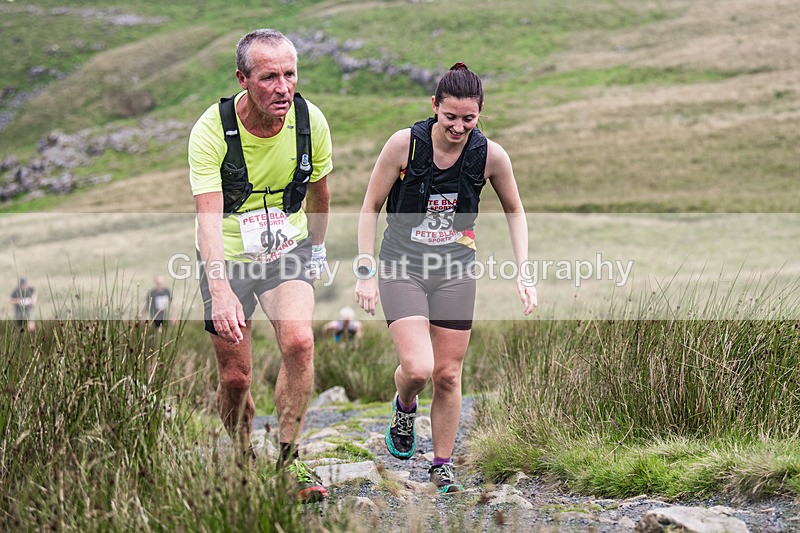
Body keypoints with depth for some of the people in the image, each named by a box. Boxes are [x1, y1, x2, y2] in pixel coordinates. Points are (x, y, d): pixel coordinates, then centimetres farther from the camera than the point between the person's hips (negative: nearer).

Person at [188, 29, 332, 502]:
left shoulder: (311, 121, -13)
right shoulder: (212, 130, -24)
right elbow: (208, 215, -33)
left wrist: (317, 247, 21)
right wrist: (220, 290, -46)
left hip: (288, 250, 2)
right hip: (228, 257, -1)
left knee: (299, 342, -23)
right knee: (235, 378, 0)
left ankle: (289, 459, -9)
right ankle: (244, 460, 28)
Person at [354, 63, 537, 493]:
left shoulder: (491, 155, -9)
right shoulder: (404, 143, -15)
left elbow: (515, 212, 8)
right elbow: (370, 208, -4)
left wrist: (523, 273, -1)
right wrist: (365, 271, -9)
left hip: (456, 271, 2)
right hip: (402, 265, -2)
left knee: (448, 375, 3)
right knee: (417, 368, -17)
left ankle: (442, 467, 21)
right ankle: (404, 408, 20)